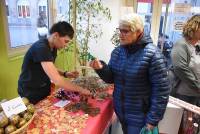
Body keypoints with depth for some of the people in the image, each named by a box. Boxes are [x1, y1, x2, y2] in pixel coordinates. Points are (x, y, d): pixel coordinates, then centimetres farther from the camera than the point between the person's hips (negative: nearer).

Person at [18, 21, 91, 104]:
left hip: (44, 90, 8)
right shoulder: (41, 48, -29)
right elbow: (57, 81, -35)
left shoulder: (53, 48, -1)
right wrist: (80, 90, -26)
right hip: (31, 94, -8)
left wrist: (65, 74, -3)